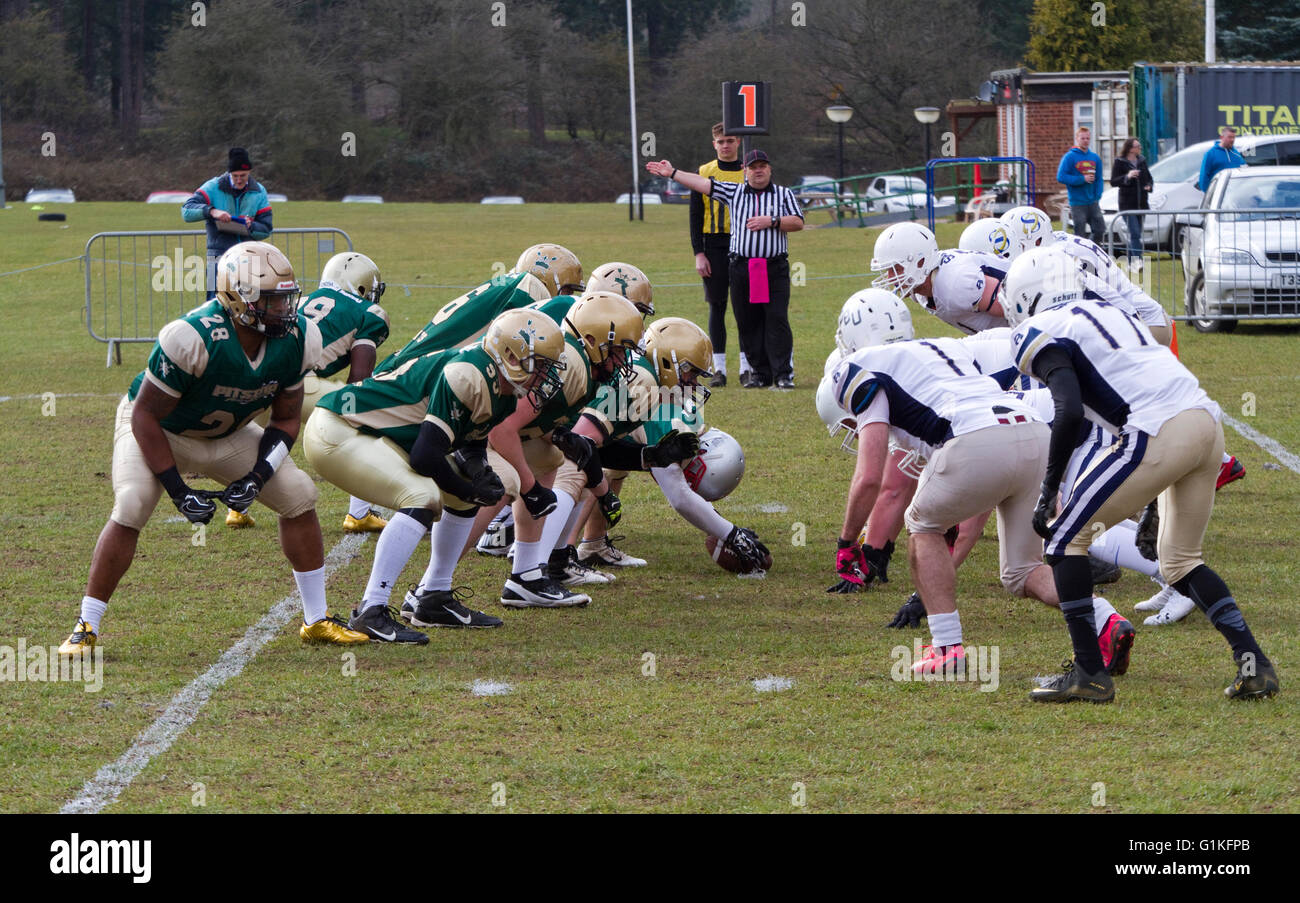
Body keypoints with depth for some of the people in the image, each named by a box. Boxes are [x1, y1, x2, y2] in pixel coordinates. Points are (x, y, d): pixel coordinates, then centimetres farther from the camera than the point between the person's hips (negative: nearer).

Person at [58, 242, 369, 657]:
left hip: (226, 435, 5)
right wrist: (179, 491, -28)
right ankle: (86, 628, -16)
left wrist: (257, 477, -21)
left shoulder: (294, 341, -20)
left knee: (298, 495, -5)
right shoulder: (193, 338, -38)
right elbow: (146, 417, -27)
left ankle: (317, 620, 9)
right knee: (131, 507, -28)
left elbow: (286, 420, -5)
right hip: (158, 429, -5)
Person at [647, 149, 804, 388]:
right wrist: (672, 173, 6)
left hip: (775, 268, -2)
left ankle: (783, 374, -7)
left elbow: (798, 222, 2)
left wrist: (771, 221, -11)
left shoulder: (784, 195, 9)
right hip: (741, 267, 2)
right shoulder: (734, 192, 13)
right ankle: (760, 374, 9)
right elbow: (704, 184, 10)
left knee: (777, 320, -9)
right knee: (747, 323, 2)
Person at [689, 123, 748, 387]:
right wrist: (699, 254, -4)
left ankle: (746, 367, 3)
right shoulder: (705, 173, 5)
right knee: (717, 307, 1)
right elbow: (695, 216, 5)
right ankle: (719, 370, 4)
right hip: (714, 245, 0)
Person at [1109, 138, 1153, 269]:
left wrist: (1149, 186, 0)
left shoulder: (1142, 161, 13)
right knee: (1134, 233, -17)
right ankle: (1137, 260, -25)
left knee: (1135, 234, 8)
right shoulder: (1119, 162, -3)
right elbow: (1113, 182, -8)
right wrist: (1127, 177, -23)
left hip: (1141, 203, 6)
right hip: (1127, 203, -6)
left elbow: (1149, 178, 23)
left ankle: (1131, 263, 15)